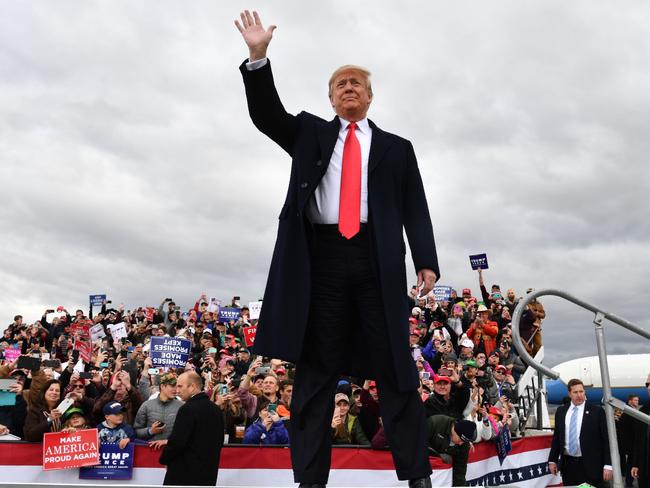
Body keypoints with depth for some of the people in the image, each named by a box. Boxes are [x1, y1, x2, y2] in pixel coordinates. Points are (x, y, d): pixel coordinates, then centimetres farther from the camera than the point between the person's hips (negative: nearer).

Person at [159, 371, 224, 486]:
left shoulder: (188, 409, -17)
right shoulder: (217, 409, 9)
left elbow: (177, 441, -19)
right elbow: (219, 441, 16)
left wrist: (164, 459, -2)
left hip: (184, 472, -8)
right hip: (209, 471, 8)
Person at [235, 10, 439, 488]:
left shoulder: (397, 148, 17)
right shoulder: (310, 133, 20)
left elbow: (415, 210, 10)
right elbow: (266, 115, 6)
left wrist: (427, 261, -3)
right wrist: (259, 57, -7)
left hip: (377, 260, 0)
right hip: (320, 257, 1)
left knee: (396, 368, -1)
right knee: (315, 369, 0)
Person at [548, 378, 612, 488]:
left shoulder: (597, 411, -3)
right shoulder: (561, 411, 9)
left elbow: (606, 439, -4)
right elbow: (556, 437, 14)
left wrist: (607, 465, -10)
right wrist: (552, 460, 9)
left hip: (591, 465, -3)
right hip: (567, 464, 3)